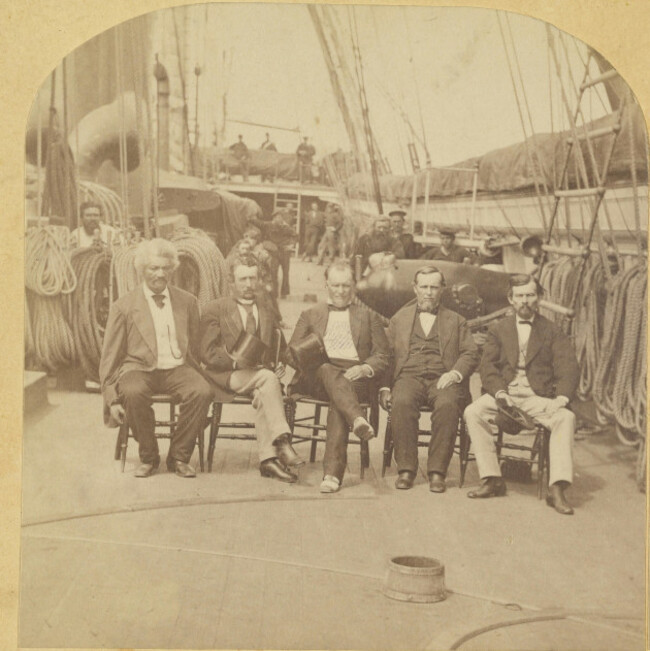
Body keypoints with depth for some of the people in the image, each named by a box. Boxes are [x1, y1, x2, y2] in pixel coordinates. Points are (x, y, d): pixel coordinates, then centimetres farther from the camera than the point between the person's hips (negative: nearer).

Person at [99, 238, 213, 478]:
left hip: (177, 369, 2)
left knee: (202, 391, -30)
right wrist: (112, 399, -3)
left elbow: (195, 348, 19)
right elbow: (109, 357, 5)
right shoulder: (123, 306, 5)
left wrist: (195, 378, 7)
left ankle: (179, 457, -11)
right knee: (134, 393, -37)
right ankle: (148, 457, -12)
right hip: (138, 369, -2)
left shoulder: (187, 302, 13)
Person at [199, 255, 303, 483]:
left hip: (260, 373, 3)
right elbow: (207, 353, -1)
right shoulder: (215, 309, 8)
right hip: (226, 376, -3)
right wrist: (236, 362, -17)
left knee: (262, 394, -33)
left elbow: (281, 350, 27)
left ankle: (268, 459, -37)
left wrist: (279, 365, 3)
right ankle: (282, 441, -41)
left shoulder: (267, 313, 23)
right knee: (266, 378, -34)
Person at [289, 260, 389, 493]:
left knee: (338, 402, -35)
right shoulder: (310, 314, 27)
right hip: (316, 376, 1)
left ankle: (333, 471, -43)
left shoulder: (369, 316, 24)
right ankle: (358, 420, -59)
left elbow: (382, 357, 15)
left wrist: (364, 369, -7)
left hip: (354, 379, -1)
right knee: (329, 371, -37)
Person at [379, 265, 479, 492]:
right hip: (409, 376, 0)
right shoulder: (399, 319, 24)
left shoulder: (456, 321, 23)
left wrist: (455, 373, -10)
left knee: (447, 405, -35)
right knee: (402, 402, -34)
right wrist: (385, 387, -1)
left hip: (442, 378, 0)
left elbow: (470, 354, 11)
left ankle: (437, 471, -27)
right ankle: (406, 469, -25)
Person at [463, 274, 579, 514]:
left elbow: (568, 368, 0)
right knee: (473, 412, -26)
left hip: (539, 398, -1)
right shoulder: (498, 329, 16)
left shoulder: (553, 332, 12)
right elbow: (487, 366, 4)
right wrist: (499, 393, -15)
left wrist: (561, 398, -20)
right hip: (504, 393, 1)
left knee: (566, 417, -31)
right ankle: (492, 480, -23)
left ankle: (557, 489, -31)